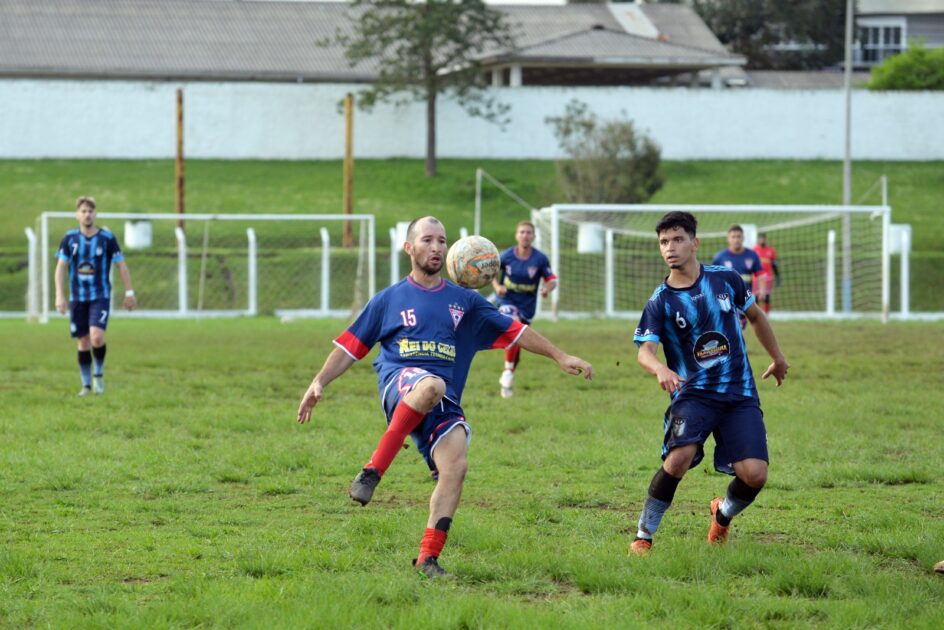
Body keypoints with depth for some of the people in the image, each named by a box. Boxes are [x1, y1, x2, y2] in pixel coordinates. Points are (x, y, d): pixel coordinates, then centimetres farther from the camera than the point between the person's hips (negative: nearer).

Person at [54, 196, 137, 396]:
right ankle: (86, 384, 16)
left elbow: (121, 265, 2)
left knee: (97, 336, -20)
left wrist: (129, 293, 1)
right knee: (83, 341, 5)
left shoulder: (107, 238, -3)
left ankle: (99, 373, 4)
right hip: (77, 297, 2)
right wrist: (59, 295, -5)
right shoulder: (70, 238, 1)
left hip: (100, 296, -2)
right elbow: (61, 267, 3)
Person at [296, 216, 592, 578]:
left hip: (445, 405, 3)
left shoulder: (465, 302, 21)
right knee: (431, 385, -41)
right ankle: (373, 471, -37)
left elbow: (513, 331, 23)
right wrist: (320, 382, 4)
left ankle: (428, 558, -18)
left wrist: (560, 356, 18)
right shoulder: (389, 300, 16)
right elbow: (351, 345, 16)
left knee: (455, 467, -23)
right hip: (399, 387, -3)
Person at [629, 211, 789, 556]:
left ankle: (723, 515, 24)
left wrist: (777, 358, 30)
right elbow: (645, 350, -16)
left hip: (741, 395, 2)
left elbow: (756, 316, 21)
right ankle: (643, 536, -11)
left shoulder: (725, 279, 3)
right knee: (678, 458, -29)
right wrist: (660, 369, -39)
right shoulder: (660, 302, -4)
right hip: (692, 393, -2)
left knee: (754, 474, -12)